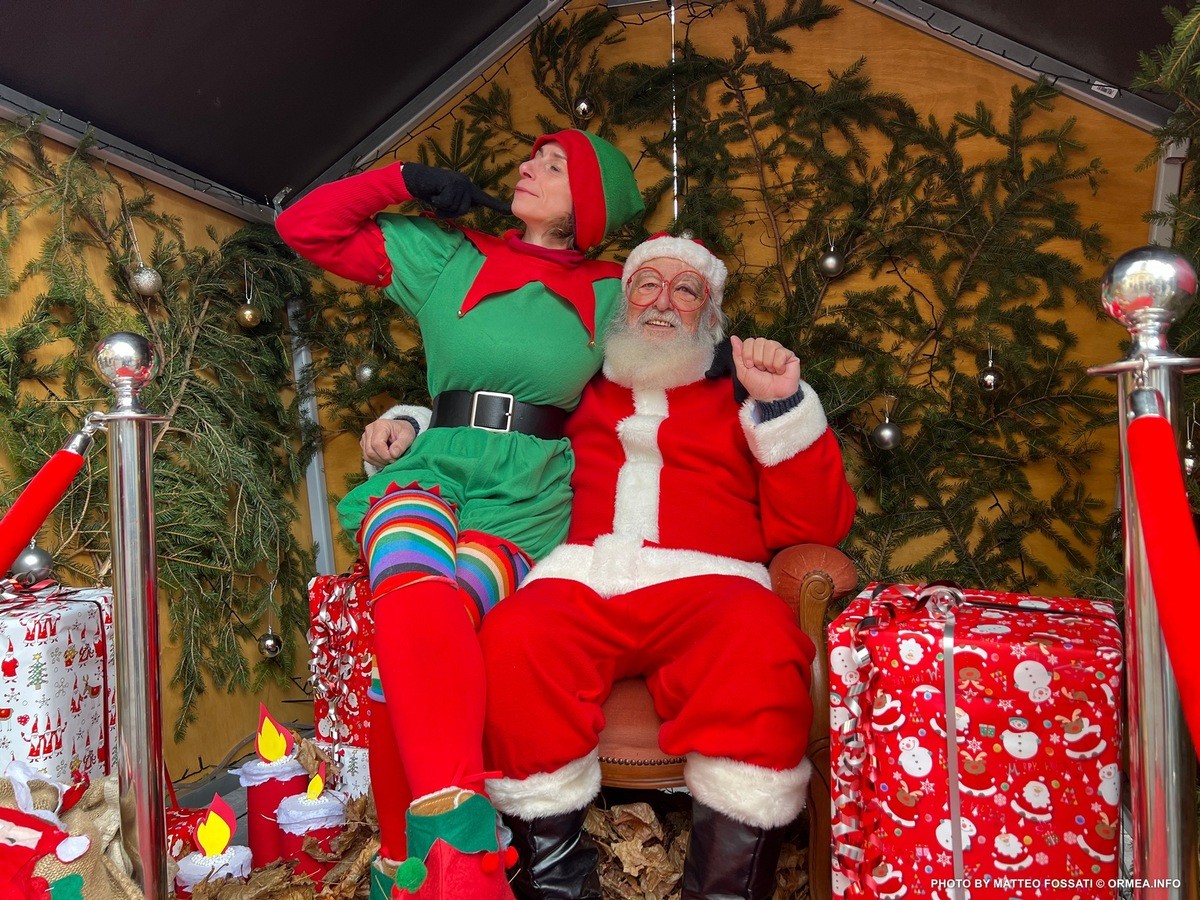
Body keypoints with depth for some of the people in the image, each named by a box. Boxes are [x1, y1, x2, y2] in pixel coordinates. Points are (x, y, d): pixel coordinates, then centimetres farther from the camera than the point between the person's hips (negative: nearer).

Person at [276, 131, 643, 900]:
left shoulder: (609, 296, 18)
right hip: (432, 465, 1)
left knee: (417, 623, -30)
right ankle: (458, 838, -42)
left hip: (531, 490, -1)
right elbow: (307, 226, 20)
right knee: (416, 589, -35)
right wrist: (408, 180, 15)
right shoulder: (447, 258, 19)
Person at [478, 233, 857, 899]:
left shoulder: (740, 400, 25)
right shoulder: (578, 393, 29)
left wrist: (784, 406, 2)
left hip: (702, 583, 0)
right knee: (512, 642, -33)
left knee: (763, 651, -35)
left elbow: (815, 526, 11)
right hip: (577, 578, 1)